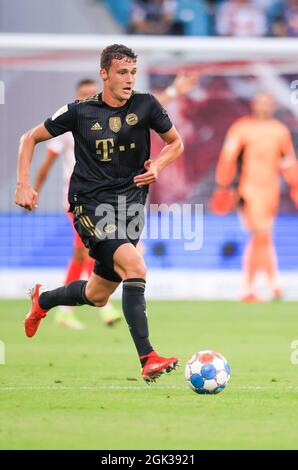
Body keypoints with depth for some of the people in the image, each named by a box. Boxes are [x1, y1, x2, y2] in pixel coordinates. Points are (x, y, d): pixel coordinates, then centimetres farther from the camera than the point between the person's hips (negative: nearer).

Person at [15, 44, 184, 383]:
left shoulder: (146, 106, 0)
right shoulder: (80, 112, -4)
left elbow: (175, 143, 15)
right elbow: (30, 139, 8)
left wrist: (157, 165, -7)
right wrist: (23, 186, -1)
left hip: (130, 202, 4)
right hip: (91, 204, -4)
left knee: (97, 296, 13)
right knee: (135, 267, -28)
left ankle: (43, 300, 46)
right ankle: (148, 359, -29)